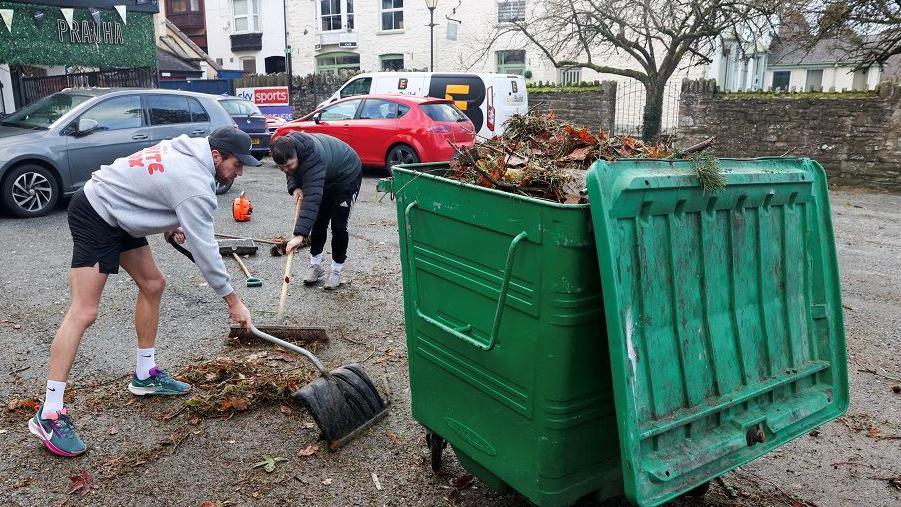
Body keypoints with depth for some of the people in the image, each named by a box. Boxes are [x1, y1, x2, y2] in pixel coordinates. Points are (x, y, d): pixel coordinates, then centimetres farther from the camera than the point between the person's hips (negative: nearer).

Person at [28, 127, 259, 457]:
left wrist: (171, 224, 7)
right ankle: (49, 414, -8)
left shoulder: (186, 149, 3)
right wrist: (233, 301, -14)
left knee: (152, 284, 11)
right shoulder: (195, 186, -24)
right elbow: (204, 249, -22)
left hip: (117, 214, 10)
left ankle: (145, 375, 22)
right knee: (83, 313, -12)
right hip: (95, 218, -10)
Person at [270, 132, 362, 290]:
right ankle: (315, 266, 19)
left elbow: (312, 199, -52)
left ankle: (336, 271, 5)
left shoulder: (313, 158, -44)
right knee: (318, 221, 6)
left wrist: (300, 234, -58)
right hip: (326, 179, 8)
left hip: (347, 177, -7)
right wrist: (295, 187, -22)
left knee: (338, 225, -10)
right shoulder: (287, 147, -21)